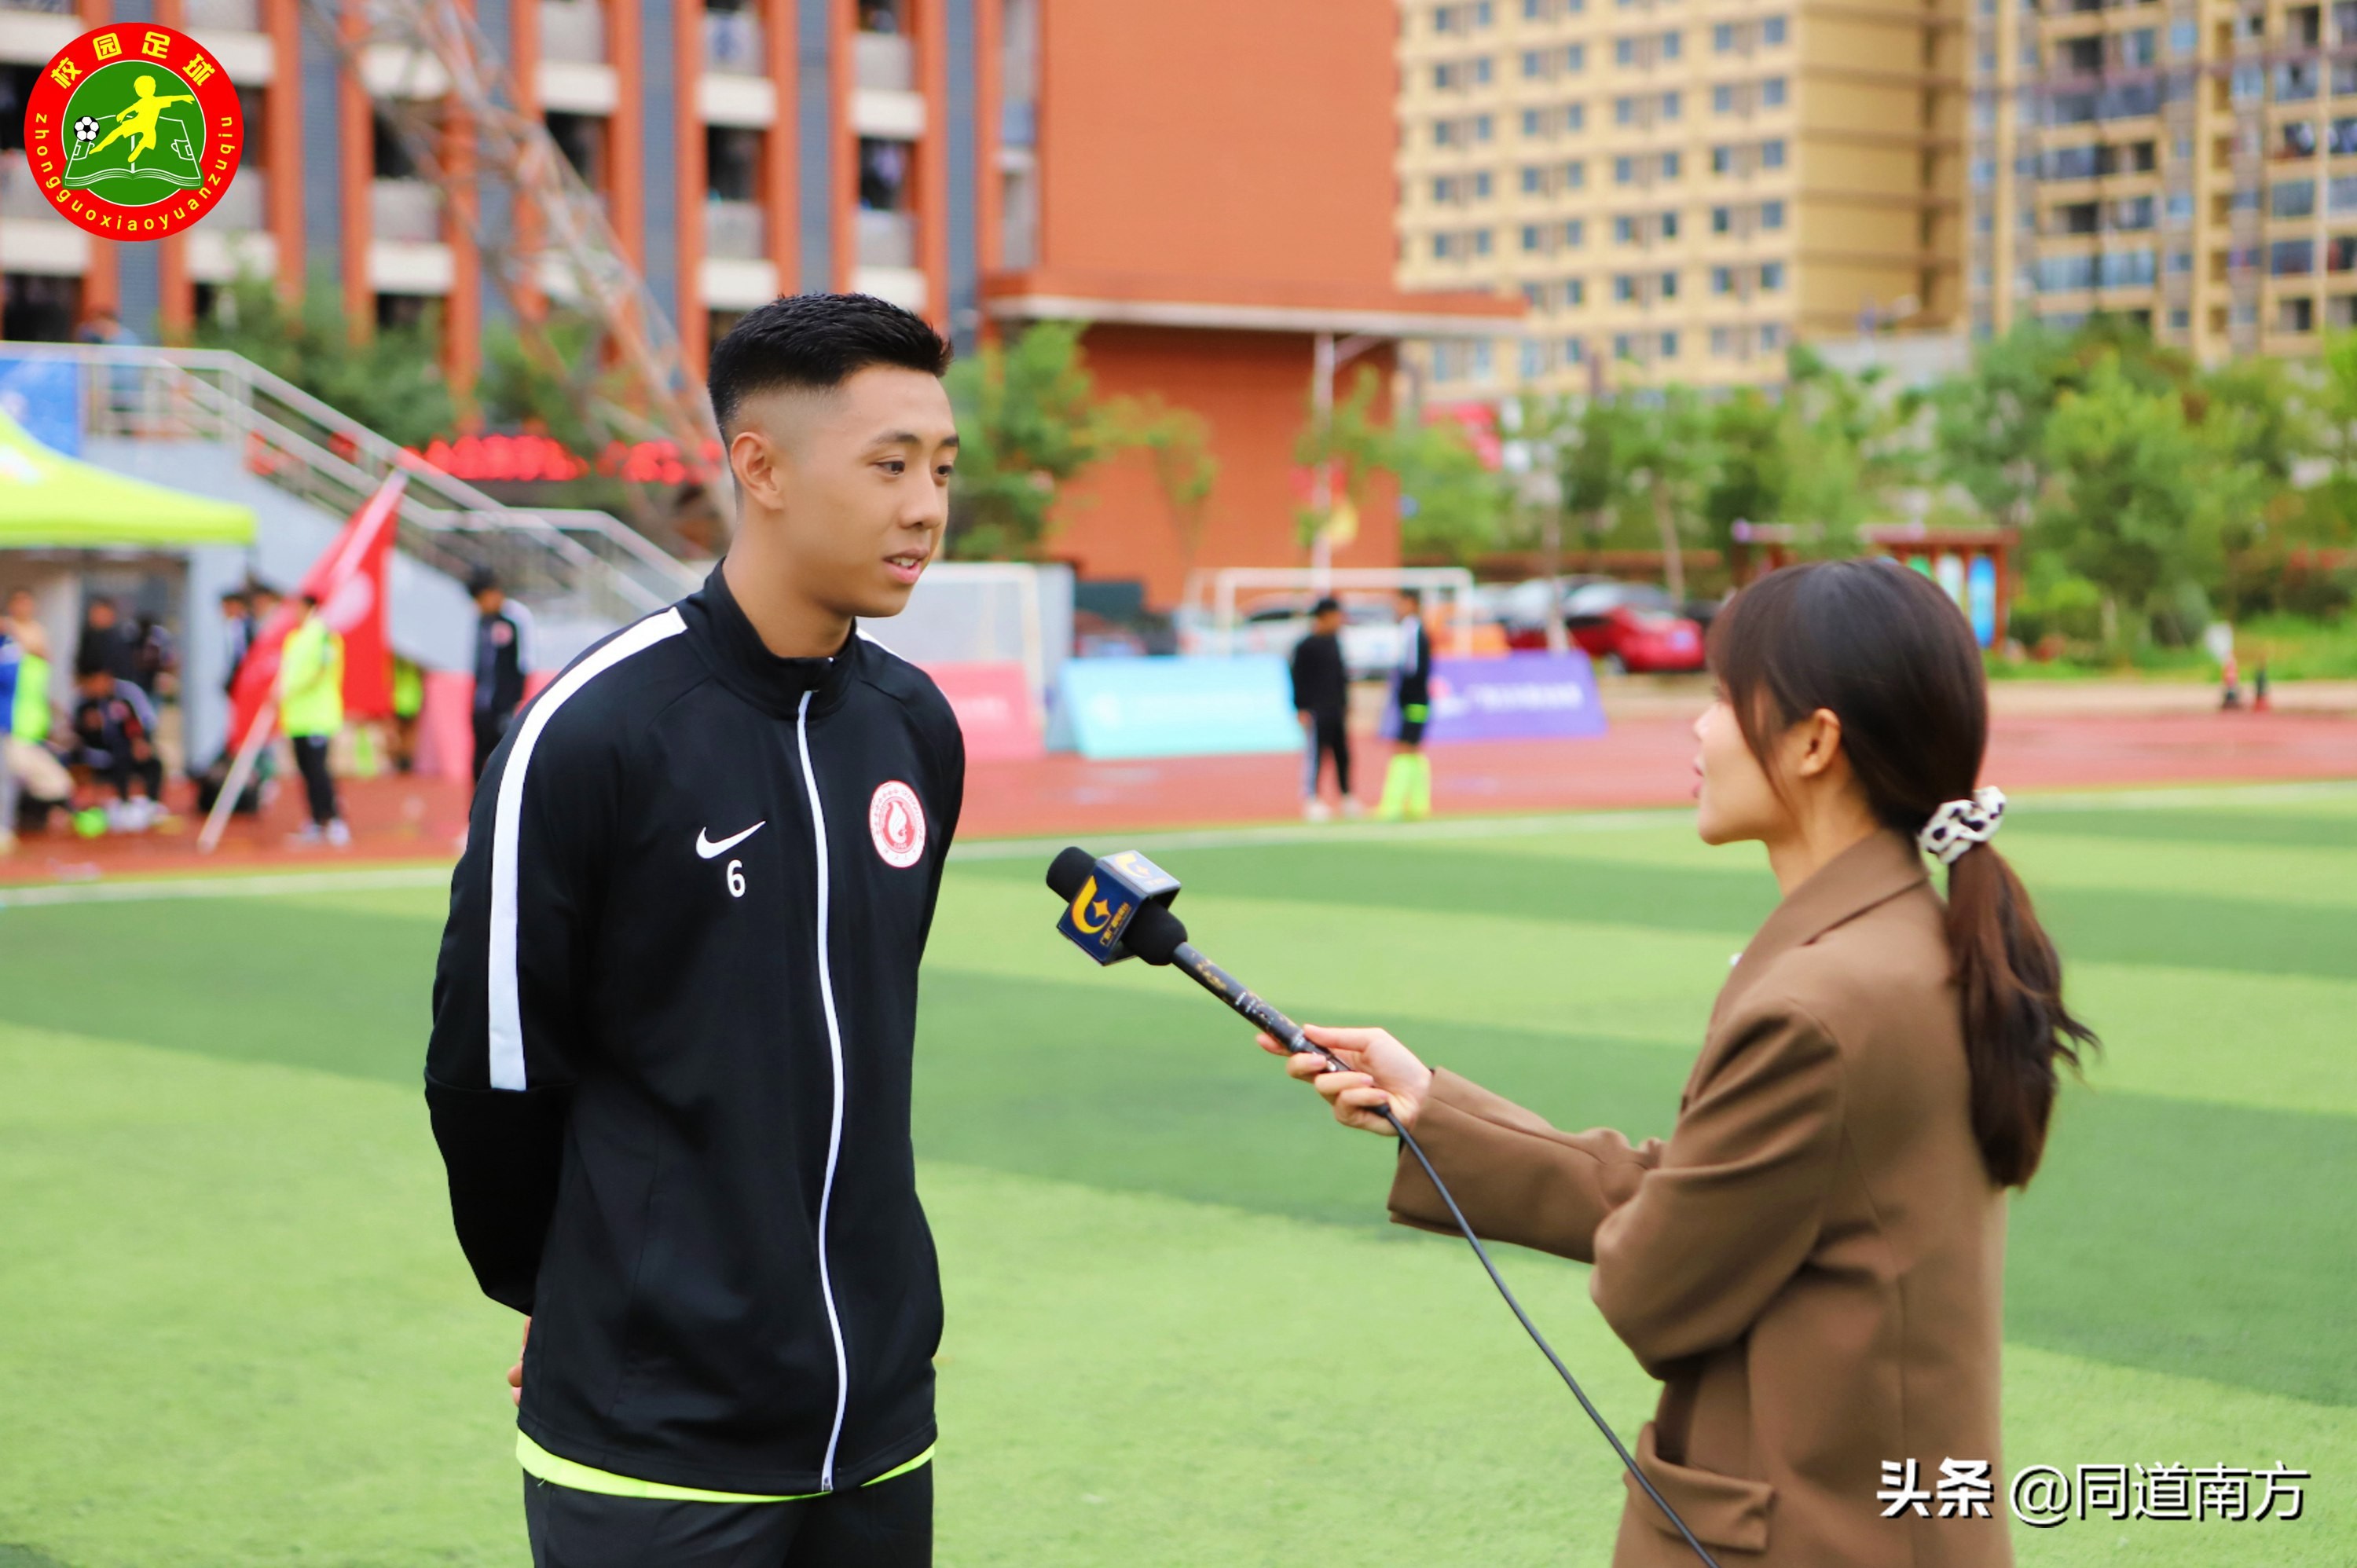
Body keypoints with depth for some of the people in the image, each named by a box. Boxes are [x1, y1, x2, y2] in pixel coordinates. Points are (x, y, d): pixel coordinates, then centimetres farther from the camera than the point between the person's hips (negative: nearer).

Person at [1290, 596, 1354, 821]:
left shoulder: (1334, 642, 12)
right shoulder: (1306, 646, -10)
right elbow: (1299, 679, -10)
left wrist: (1345, 704, 19)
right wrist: (1301, 709, -13)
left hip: (1336, 709, 7)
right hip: (1316, 709, -7)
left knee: (1343, 753, 9)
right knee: (1315, 754, -7)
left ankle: (1347, 798, 16)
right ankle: (1311, 800, -4)